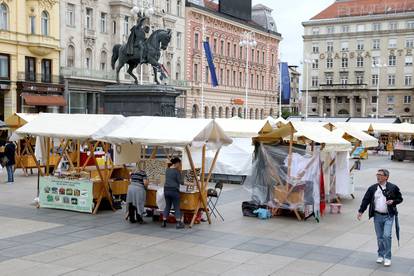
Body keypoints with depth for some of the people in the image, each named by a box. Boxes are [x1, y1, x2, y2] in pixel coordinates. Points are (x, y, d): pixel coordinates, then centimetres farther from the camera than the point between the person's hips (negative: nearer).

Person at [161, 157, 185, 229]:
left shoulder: (167, 170, 10)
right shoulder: (177, 171, -11)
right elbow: (181, 182, -12)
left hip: (166, 190, 7)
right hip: (174, 191, -6)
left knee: (167, 206, 13)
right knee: (177, 207, 0)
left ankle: (164, 223, 12)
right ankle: (179, 223, 0)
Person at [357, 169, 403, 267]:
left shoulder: (393, 188, -3)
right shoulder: (372, 188, 3)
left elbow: (400, 199, 7)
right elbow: (366, 200, 4)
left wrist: (393, 201, -13)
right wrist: (360, 211, -2)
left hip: (388, 216, -3)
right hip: (377, 216, 3)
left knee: (387, 236, -11)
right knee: (379, 237, 10)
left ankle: (387, 258, 0)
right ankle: (380, 256, 25)